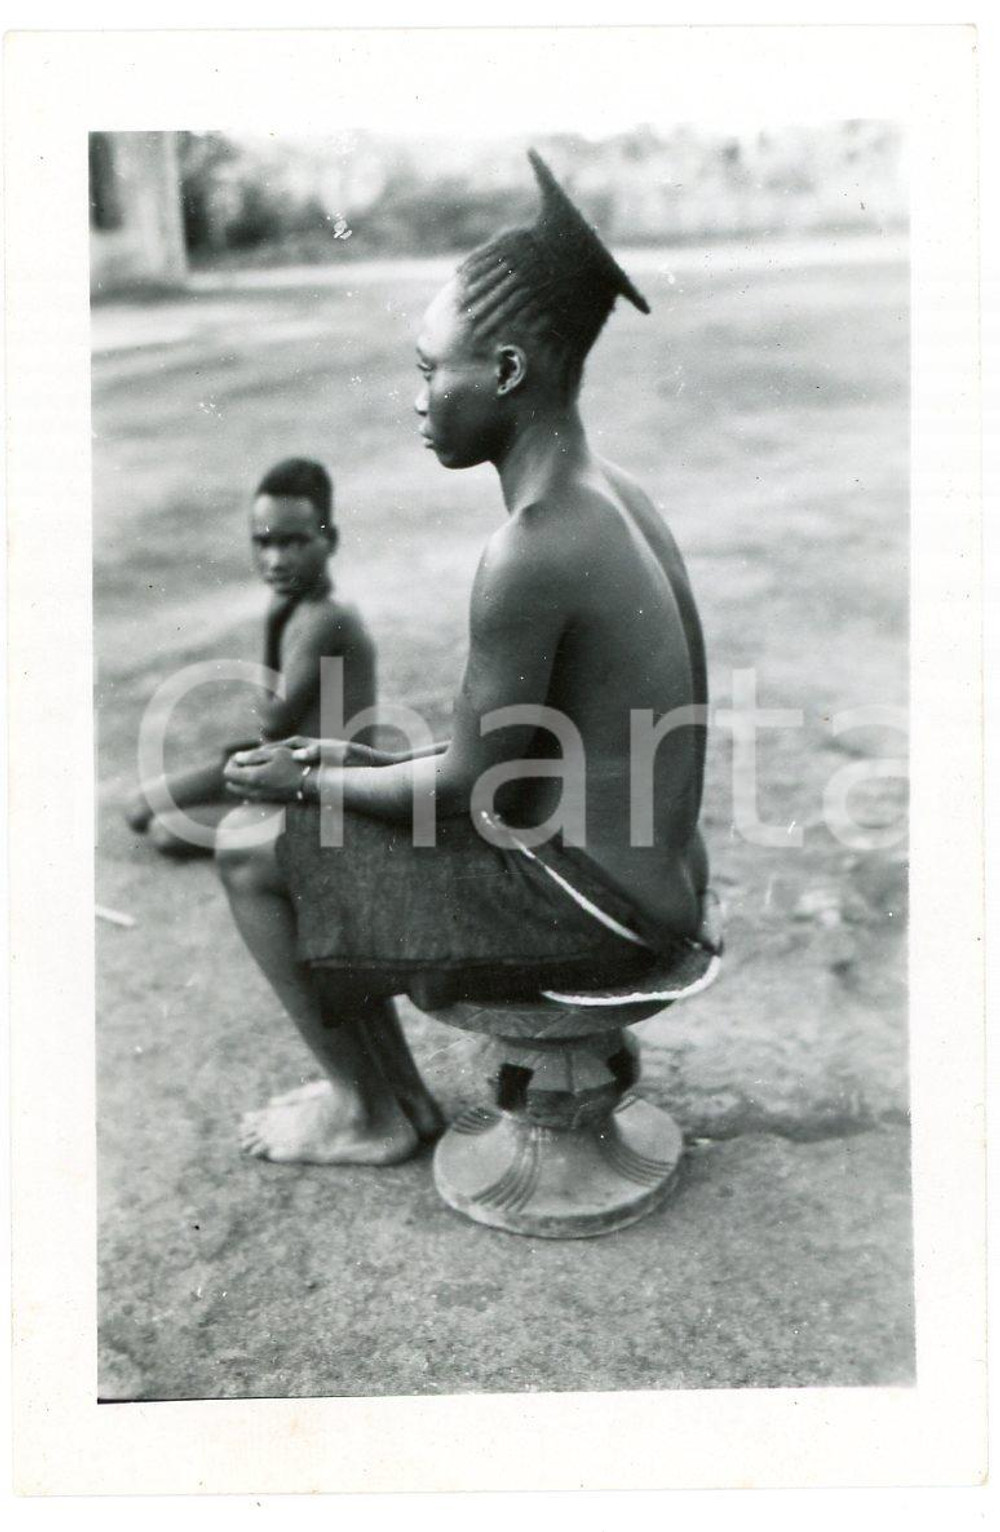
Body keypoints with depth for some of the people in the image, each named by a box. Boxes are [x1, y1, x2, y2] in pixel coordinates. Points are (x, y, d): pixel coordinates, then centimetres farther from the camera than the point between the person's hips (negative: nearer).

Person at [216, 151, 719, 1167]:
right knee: (333, 831, 18)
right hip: (651, 871, 9)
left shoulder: (529, 552, -26)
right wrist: (359, 765, 8)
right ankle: (390, 1094, 29)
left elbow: (470, 790, -18)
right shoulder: (606, 495, 4)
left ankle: (372, 1114, 19)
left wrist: (308, 784, -2)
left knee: (252, 849, -1)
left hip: (588, 907, -9)